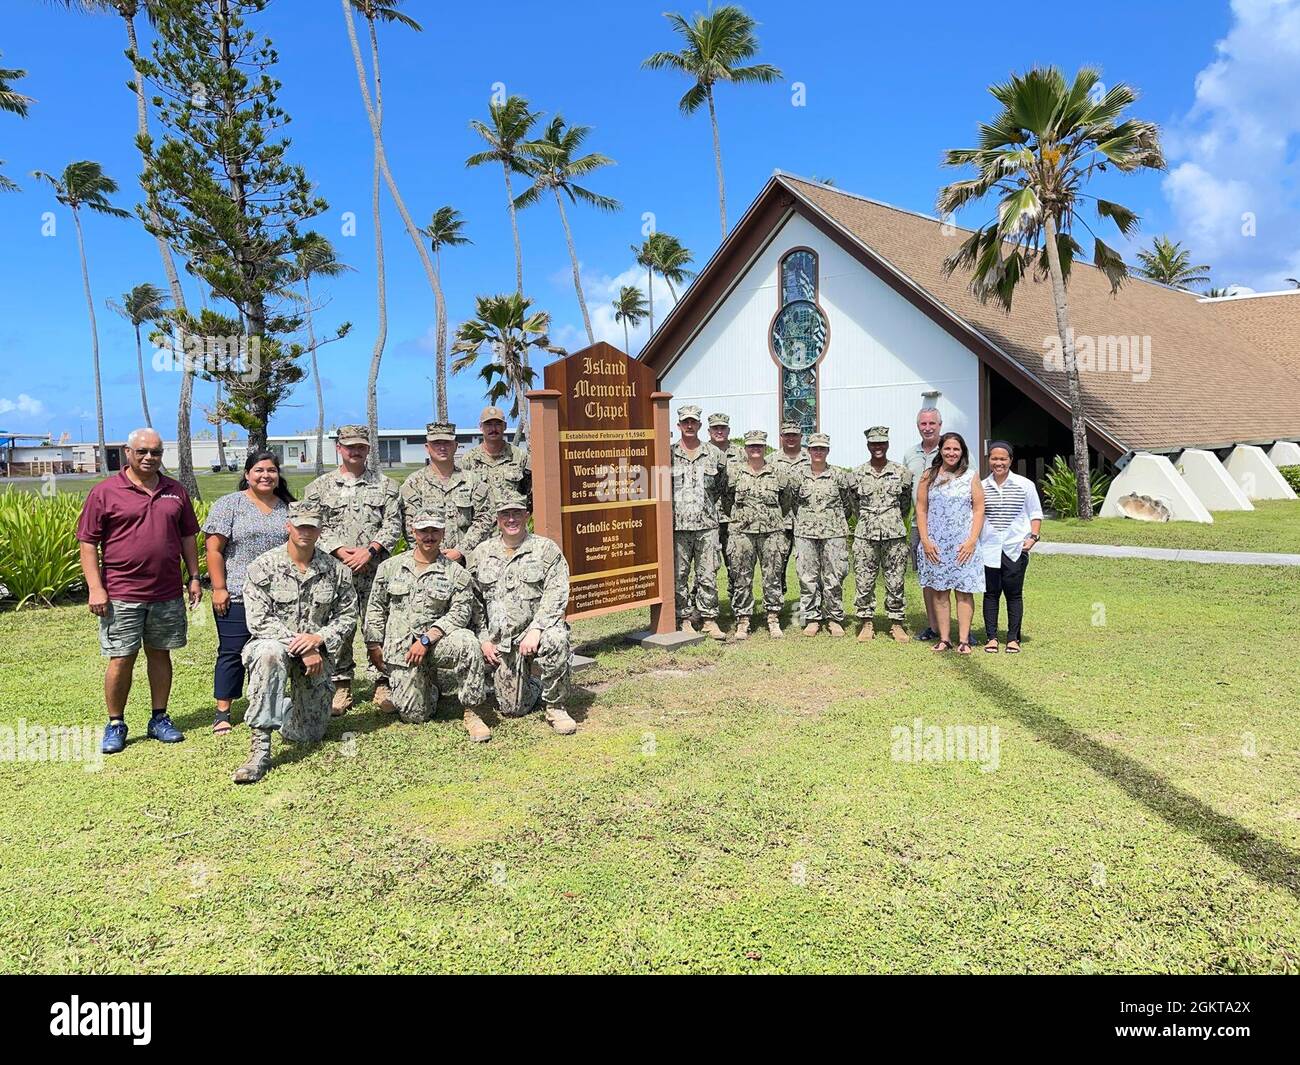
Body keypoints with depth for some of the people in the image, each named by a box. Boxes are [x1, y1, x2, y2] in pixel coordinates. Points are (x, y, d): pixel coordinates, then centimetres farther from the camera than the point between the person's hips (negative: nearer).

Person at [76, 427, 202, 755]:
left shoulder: (176, 491, 10)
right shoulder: (105, 491, -3)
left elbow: (188, 536, 16)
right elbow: (87, 542, -4)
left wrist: (194, 577, 10)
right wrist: (95, 588, -10)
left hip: (168, 594, 4)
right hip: (121, 595, -3)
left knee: (160, 654, 11)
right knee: (121, 660, 1)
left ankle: (159, 719, 22)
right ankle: (115, 725, 15)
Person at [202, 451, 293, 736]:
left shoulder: (288, 507, 10)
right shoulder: (229, 504, -3)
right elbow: (214, 549, -7)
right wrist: (219, 588, -12)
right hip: (237, 595, -4)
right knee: (232, 651, 2)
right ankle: (223, 711, 10)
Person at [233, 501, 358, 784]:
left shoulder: (337, 570, 2)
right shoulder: (262, 567, -5)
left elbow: (347, 616, 4)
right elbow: (259, 620, -12)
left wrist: (319, 638, -15)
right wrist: (298, 646, -20)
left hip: (316, 655, 3)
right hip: (275, 643, -2)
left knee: (310, 735, 2)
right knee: (270, 653, -41)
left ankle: (287, 710, 41)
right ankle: (260, 747, -37)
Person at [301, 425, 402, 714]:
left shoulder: (384, 485, 9)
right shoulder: (320, 486, 10)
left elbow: (393, 524, 2)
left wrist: (369, 551, -10)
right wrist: (339, 551, -10)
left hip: (375, 571, 0)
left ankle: (382, 683, 7)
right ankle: (342, 686, 12)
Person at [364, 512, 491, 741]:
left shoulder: (456, 573, 2)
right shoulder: (390, 567, 10)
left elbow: (460, 612, -8)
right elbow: (376, 609, 15)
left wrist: (426, 639, -18)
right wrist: (374, 647, 9)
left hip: (437, 643, -1)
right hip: (401, 649, 1)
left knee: (467, 641, -35)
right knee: (414, 715, -8)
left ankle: (471, 713, -21)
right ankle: (428, 686, 30)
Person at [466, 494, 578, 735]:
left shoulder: (546, 549, -1)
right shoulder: (480, 554, 9)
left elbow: (556, 595, -11)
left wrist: (535, 630, -22)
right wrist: (483, 639, 3)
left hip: (537, 628, -2)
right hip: (501, 640, 3)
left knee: (555, 640, -38)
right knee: (512, 709, -2)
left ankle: (555, 707, -17)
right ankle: (531, 688, 36)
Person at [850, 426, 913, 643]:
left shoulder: (902, 473, 3)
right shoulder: (858, 474, 5)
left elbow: (905, 502, 14)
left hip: (894, 535, -1)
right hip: (865, 535, 1)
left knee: (895, 582, 3)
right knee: (864, 581, 2)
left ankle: (896, 623, 14)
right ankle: (866, 622, 13)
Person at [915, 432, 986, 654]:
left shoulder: (971, 477, 4)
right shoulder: (929, 476, 6)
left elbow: (979, 510, 1)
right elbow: (921, 509, 4)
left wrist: (972, 541, -9)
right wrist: (925, 540, -5)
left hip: (964, 543, -1)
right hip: (935, 543, 1)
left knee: (964, 590, 0)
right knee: (940, 591, 4)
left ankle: (963, 640, 3)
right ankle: (943, 638, 9)